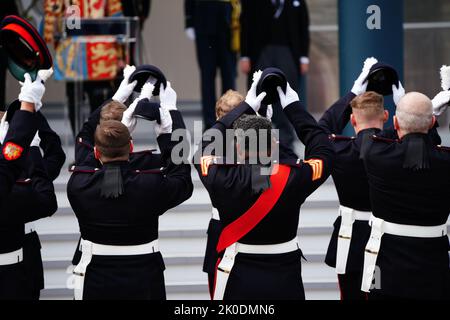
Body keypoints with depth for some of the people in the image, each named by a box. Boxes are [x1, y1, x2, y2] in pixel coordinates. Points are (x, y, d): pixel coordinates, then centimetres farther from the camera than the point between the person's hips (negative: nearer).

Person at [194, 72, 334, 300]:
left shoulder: (223, 181, -17)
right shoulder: (293, 179, -16)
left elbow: (206, 144, 5)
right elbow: (323, 151, 5)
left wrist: (246, 106, 11)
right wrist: (293, 107, 10)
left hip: (237, 278, 0)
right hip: (285, 281, 1)